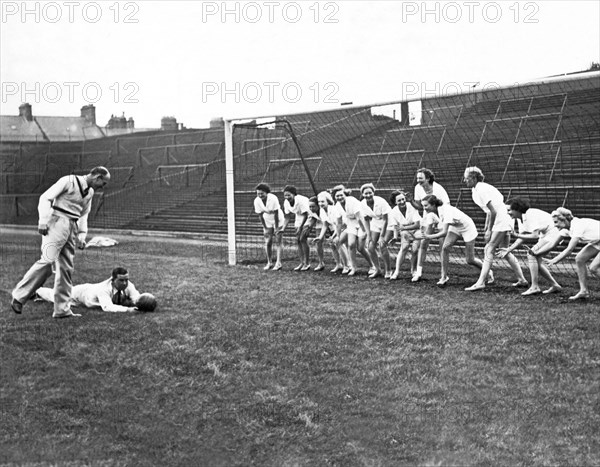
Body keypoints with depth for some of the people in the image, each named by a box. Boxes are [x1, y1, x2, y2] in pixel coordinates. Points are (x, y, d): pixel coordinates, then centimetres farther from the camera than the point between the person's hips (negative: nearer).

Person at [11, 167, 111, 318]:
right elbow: (45, 198, -10)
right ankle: (19, 297, -13)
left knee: (66, 269, 6)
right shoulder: (69, 181, -7)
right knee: (48, 260, -20)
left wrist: (82, 235, 12)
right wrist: (43, 221, -18)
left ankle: (62, 309, 10)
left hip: (72, 228, 8)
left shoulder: (90, 193, 16)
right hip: (57, 222, -8)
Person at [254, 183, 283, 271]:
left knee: (277, 242, -9)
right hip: (267, 223, 4)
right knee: (267, 243, 1)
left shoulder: (273, 199, -28)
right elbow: (260, 215, -7)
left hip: (278, 221, -4)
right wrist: (265, 228, -7)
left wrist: (276, 228, -18)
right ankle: (269, 263, 12)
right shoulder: (257, 201, -17)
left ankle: (278, 263, -8)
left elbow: (276, 214, -22)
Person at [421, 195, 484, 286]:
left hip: (467, 228, -6)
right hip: (454, 228, 6)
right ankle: (444, 277, -8)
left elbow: (444, 232, -42)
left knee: (470, 260, -1)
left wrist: (429, 236, -46)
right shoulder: (432, 212, -15)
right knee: (445, 248, -17)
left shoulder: (445, 210, -38)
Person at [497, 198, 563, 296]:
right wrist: (509, 249, 1)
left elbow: (535, 236, -30)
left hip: (552, 232, -10)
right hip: (545, 235, 10)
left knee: (531, 254, -18)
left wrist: (517, 235, -23)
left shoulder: (530, 215, -25)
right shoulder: (522, 218, 5)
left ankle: (535, 287, -16)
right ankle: (555, 285, 16)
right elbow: (522, 237, 8)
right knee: (536, 260, 6)